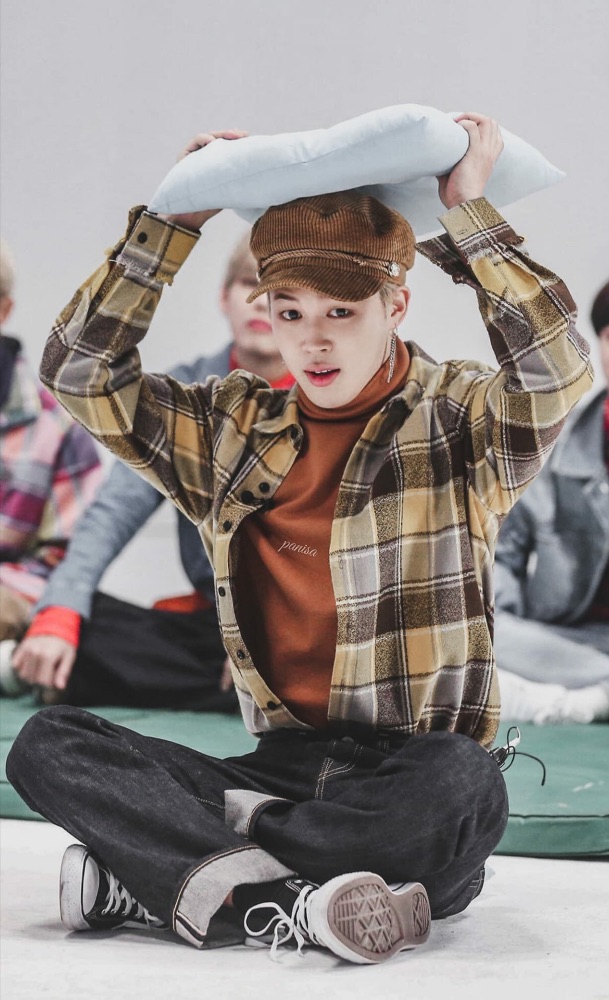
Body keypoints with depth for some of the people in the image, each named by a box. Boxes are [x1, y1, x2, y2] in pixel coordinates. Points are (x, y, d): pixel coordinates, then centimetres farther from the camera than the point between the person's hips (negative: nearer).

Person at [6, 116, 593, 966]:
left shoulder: (459, 422, 3)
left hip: (407, 778, -3)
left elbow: (558, 369, -18)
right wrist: (173, 221, 5)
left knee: (459, 785, -39)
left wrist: (467, 216, -14)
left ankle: (151, 875, -22)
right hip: (282, 766, 3)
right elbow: (79, 372, 9)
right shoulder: (233, 432, 13)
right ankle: (287, 903, -32)